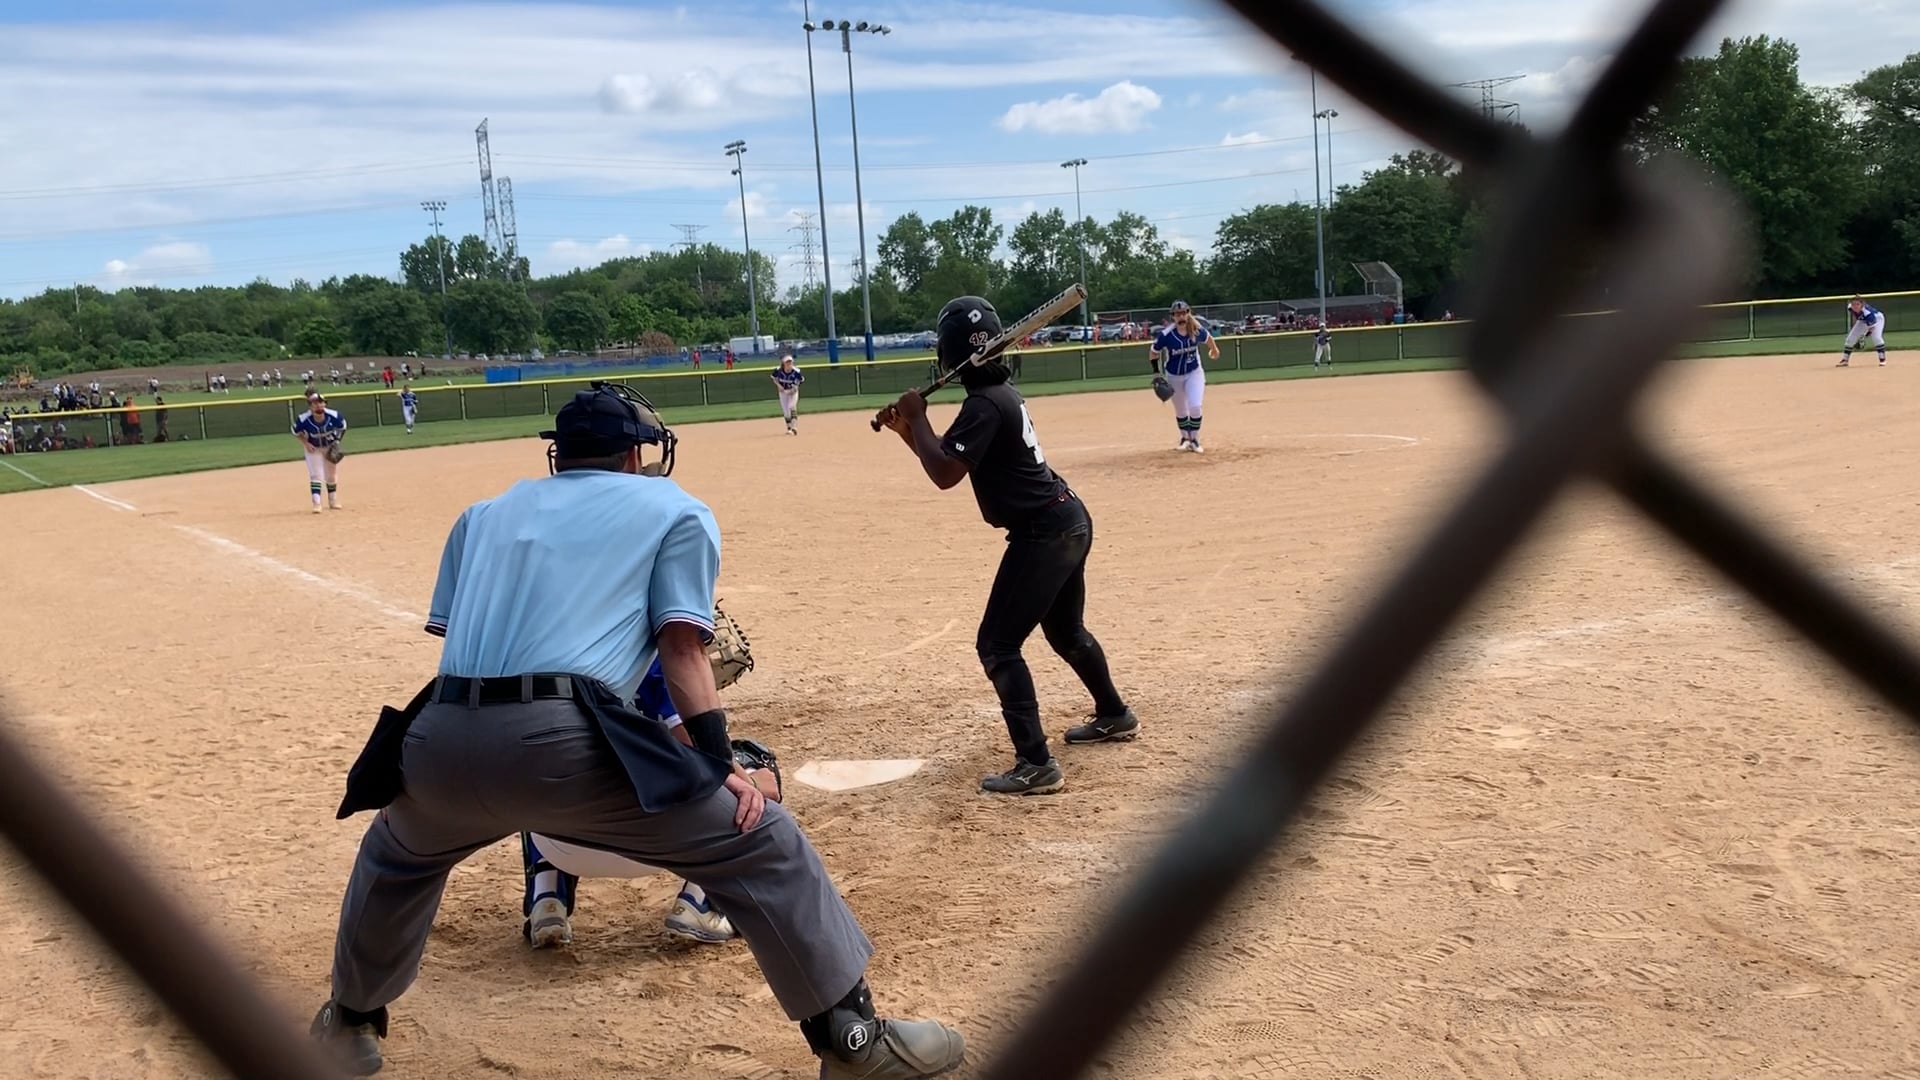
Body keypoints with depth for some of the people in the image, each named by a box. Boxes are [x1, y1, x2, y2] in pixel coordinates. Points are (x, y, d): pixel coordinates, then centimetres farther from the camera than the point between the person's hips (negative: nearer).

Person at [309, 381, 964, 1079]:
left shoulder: (484, 515, 27)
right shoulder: (673, 509, 16)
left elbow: (454, 635, 22)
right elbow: (681, 644, 5)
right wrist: (719, 761, 3)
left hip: (442, 743, 5)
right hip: (559, 745, -5)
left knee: (397, 853, 39)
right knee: (760, 844, 8)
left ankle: (349, 1022, 53)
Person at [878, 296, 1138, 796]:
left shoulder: (984, 405, -20)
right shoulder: (1001, 394, 11)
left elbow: (944, 474, -25)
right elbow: (948, 459, 20)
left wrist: (918, 417, -14)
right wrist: (907, 429, 10)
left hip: (1043, 532, -10)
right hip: (1068, 520, 10)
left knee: (997, 644, -8)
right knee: (1066, 630, 28)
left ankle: (1036, 765, -12)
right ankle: (1115, 716, 47)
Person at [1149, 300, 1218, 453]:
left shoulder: (1197, 331, -18)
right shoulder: (1166, 335, -24)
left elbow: (1208, 337, 6)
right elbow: (1153, 352, -8)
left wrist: (1214, 350, 24)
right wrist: (1157, 373, -10)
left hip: (1194, 373, 0)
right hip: (1174, 376, 0)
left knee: (1195, 406, -15)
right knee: (1180, 410, 14)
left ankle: (1194, 440, 5)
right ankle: (1185, 438, 38)